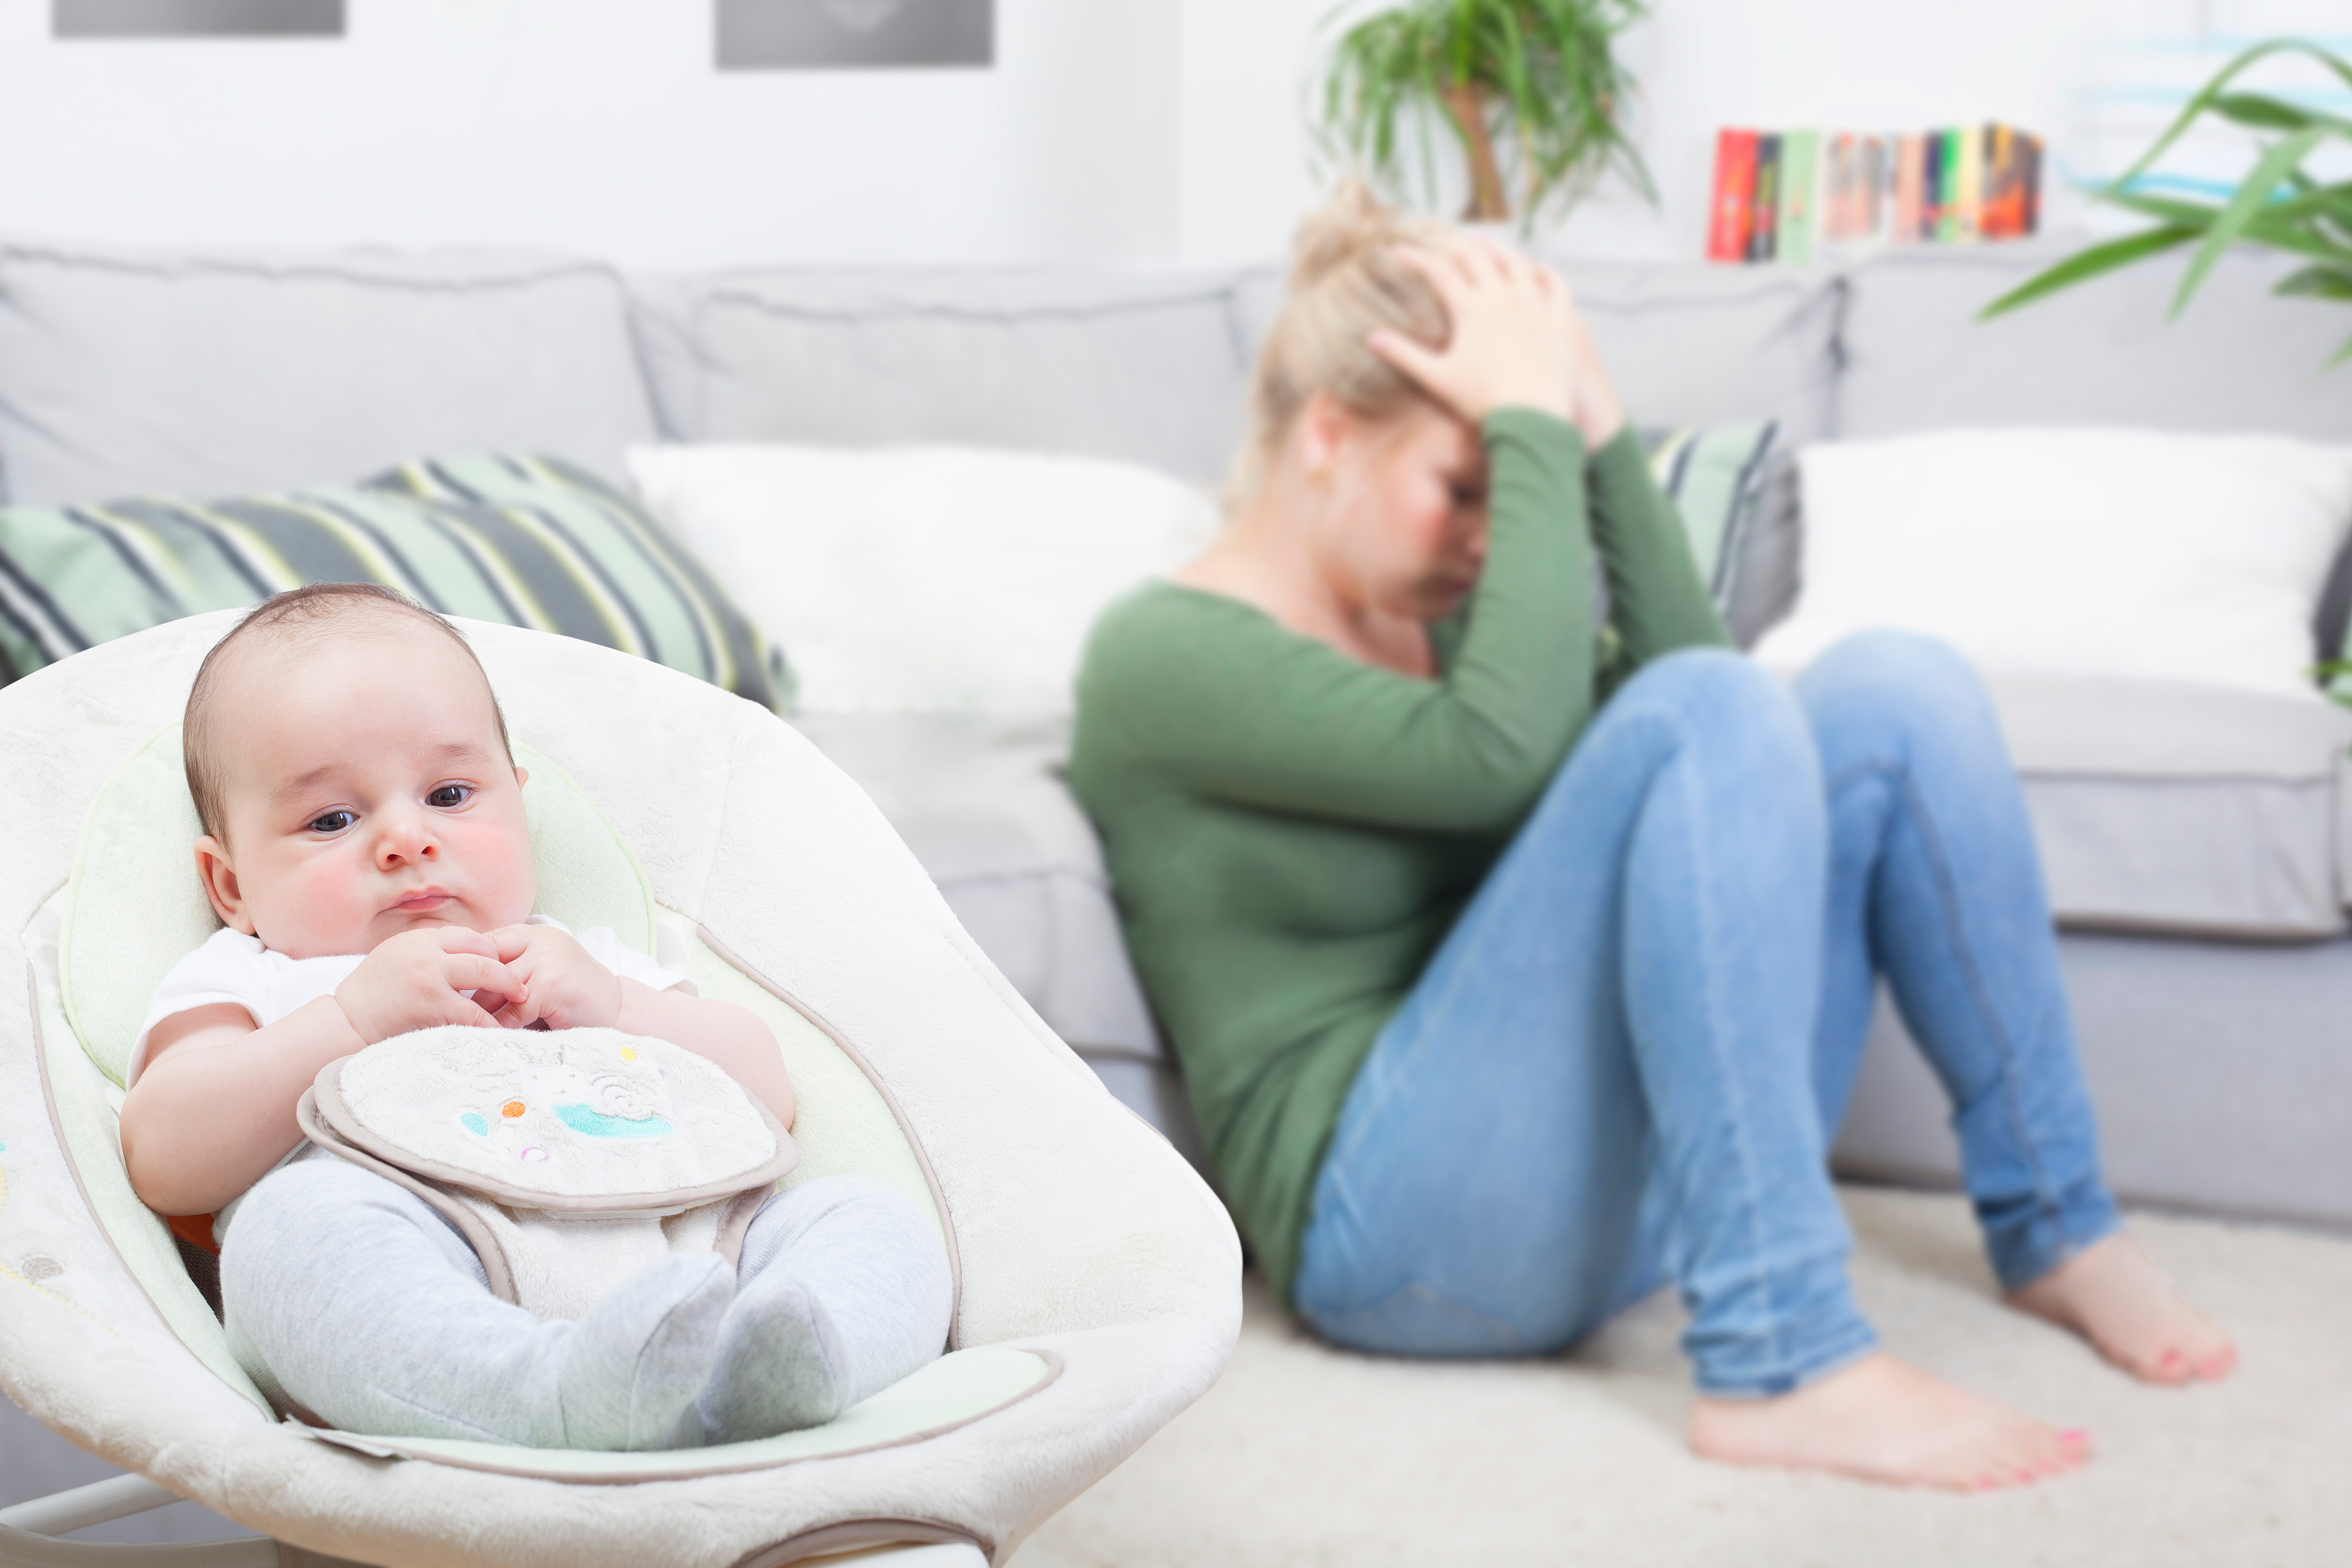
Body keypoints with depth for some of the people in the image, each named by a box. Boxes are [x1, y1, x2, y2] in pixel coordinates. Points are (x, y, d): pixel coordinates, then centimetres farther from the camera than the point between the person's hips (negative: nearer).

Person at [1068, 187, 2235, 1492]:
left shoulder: (1437, 618, 18)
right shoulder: (1164, 654, -7)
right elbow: (1501, 749, -23)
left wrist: (1593, 428, -3)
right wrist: (1532, 426, -16)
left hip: (1627, 1169, 8)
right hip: (1398, 1226, -8)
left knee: (1891, 692, -6)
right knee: (1709, 715, -25)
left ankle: (2053, 1231, 3)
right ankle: (1776, 1364, -30)